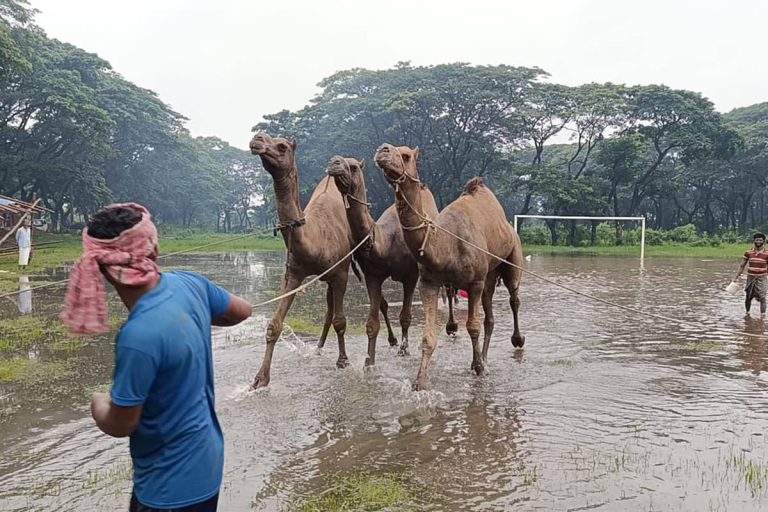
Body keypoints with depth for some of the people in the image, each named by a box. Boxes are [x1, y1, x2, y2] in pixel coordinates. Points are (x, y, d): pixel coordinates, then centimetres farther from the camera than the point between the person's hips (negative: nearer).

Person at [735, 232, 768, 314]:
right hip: (750, 278, 2)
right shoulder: (748, 253, 2)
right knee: (748, 297, 11)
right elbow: (742, 266, 8)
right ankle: (747, 312, 30)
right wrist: (736, 277, 6)